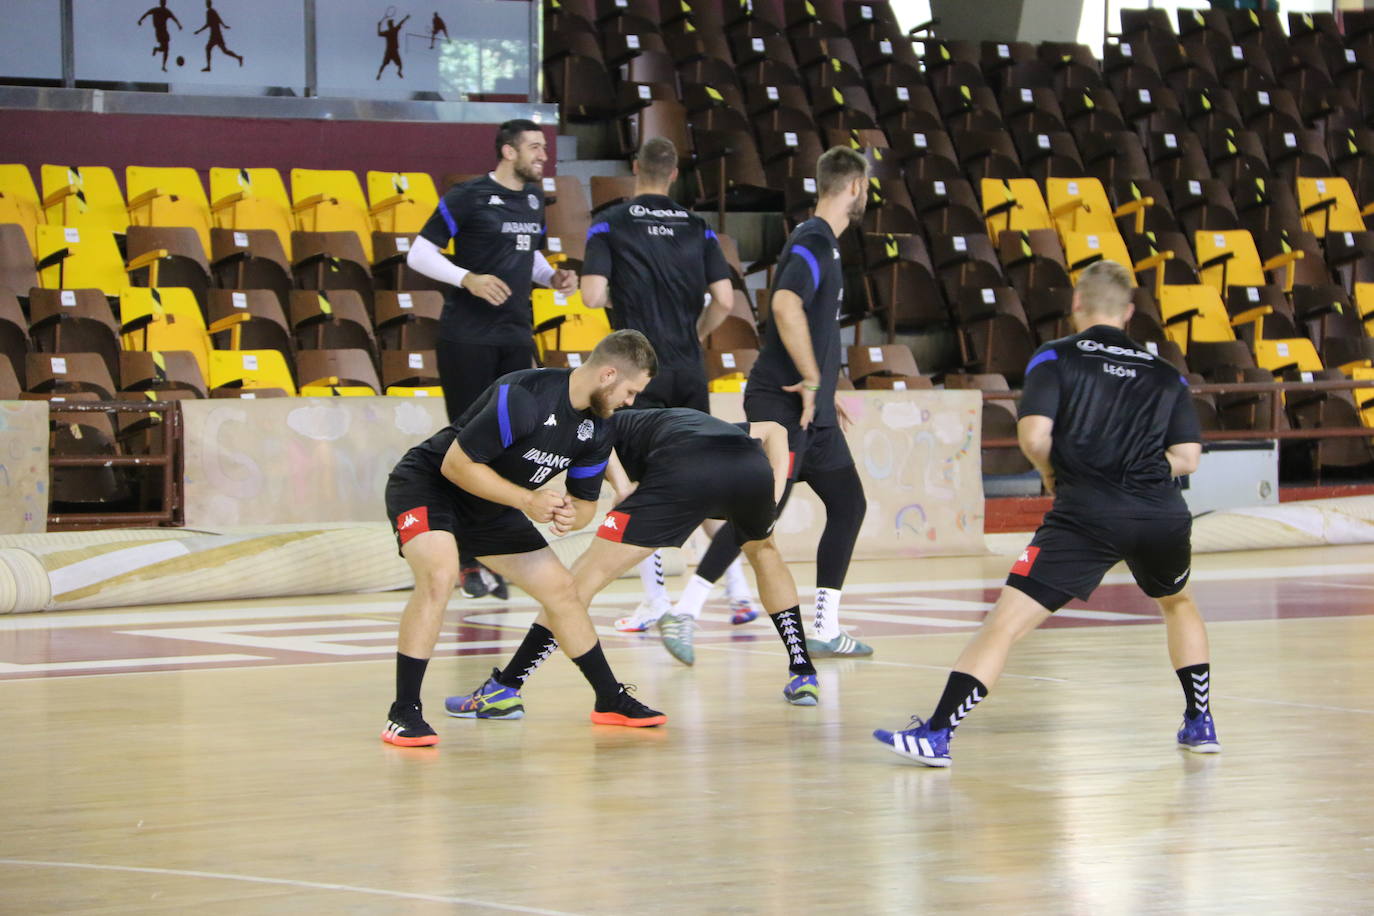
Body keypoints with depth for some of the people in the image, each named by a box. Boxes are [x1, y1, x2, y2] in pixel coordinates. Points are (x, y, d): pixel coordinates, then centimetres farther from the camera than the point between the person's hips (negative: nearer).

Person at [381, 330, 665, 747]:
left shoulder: (598, 428, -5)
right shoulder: (523, 397, -31)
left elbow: (585, 500, 6)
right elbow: (456, 464, -28)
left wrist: (570, 516, -19)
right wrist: (527, 500, -29)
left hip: (490, 506, 8)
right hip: (426, 483, -8)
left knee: (560, 588, 8)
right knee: (439, 575, -32)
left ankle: (611, 700, 24)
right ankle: (404, 715, -27)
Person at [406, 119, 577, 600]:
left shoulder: (534, 197, 11)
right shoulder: (467, 197, -9)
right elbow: (419, 253, -9)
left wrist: (552, 276, 5)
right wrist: (468, 279, -23)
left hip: (516, 339, 6)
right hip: (467, 339, -6)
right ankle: (467, 561, 4)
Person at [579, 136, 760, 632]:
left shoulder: (611, 225, -3)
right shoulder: (697, 228, 7)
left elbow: (593, 295, -14)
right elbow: (724, 298, 0)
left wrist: (616, 295, 9)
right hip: (689, 371, 4)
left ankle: (654, 597, -4)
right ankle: (738, 588, 8)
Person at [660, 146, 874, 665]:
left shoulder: (823, 245, 18)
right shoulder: (812, 243, -13)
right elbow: (785, 305, -31)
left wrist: (825, 394, 28)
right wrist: (813, 379, -25)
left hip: (811, 408, 10)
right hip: (780, 403, -10)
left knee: (848, 505, 11)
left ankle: (826, 631, 16)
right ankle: (683, 615, -13)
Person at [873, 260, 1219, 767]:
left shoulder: (1056, 358, 8)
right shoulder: (1165, 373, 17)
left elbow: (1034, 436, -5)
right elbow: (1187, 458, 10)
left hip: (1086, 514, -4)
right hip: (1162, 513, 4)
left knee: (1004, 622, -5)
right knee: (1177, 603, 34)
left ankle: (937, 733, -15)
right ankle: (1200, 723, 34)